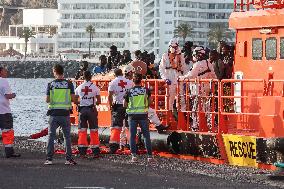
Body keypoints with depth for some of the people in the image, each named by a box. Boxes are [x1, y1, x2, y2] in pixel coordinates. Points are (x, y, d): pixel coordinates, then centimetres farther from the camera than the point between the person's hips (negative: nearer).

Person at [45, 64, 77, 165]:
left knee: (51, 136, 4)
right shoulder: (69, 84, -1)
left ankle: (49, 158, -1)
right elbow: (73, 99, -3)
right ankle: (69, 159, 5)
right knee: (67, 136, 7)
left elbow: (47, 100, -3)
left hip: (54, 113, 0)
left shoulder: (51, 84, -2)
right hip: (65, 113, 0)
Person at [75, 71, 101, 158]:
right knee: (93, 130, 4)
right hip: (92, 109, -1)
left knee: (82, 130, 6)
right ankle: (95, 151, 3)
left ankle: (82, 151, 2)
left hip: (82, 109, 1)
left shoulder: (79, 87, 2)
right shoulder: (95, 87, -4)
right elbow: (99, 101, -3)